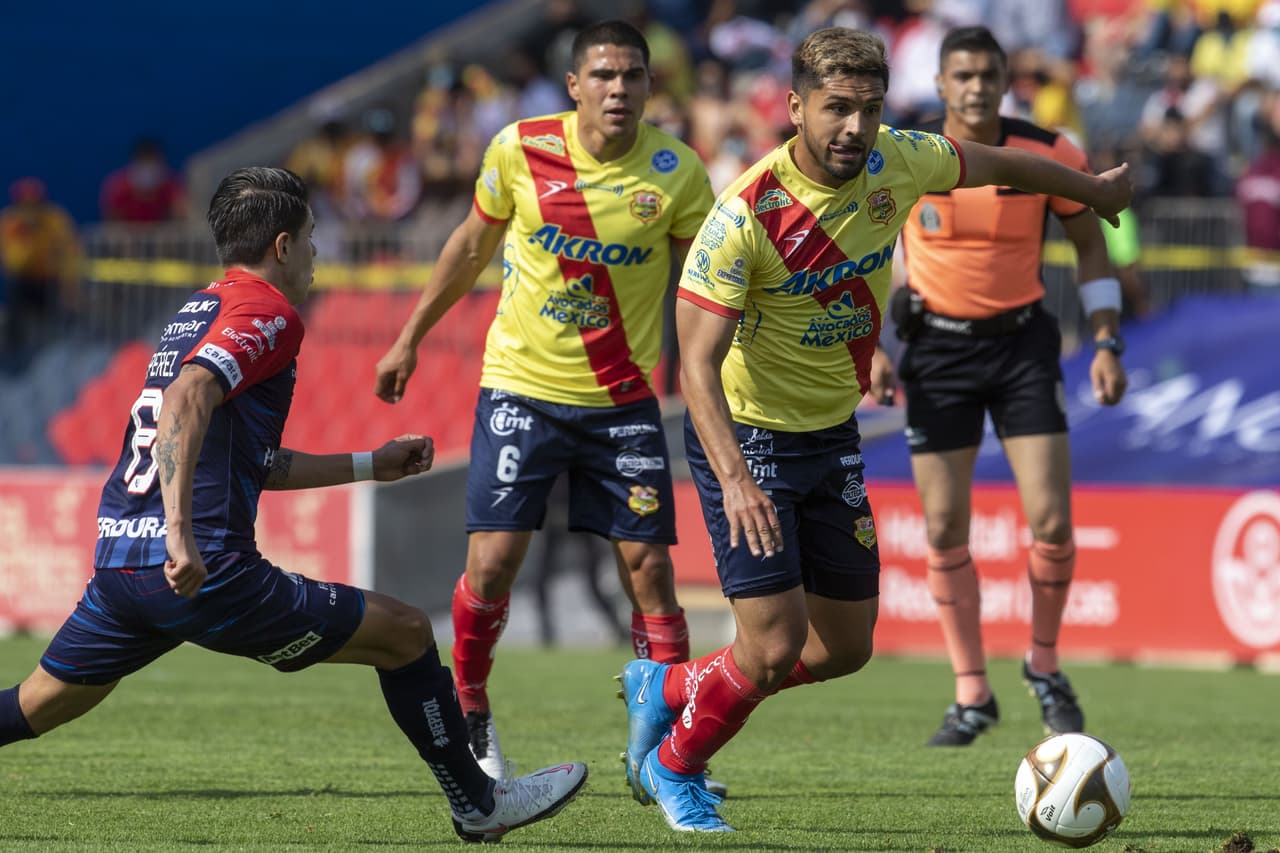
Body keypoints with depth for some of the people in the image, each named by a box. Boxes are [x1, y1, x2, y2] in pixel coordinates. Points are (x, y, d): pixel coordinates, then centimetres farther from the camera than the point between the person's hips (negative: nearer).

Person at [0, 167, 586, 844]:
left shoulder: (199, 311, 23)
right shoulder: (265, 312, -6)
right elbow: (185, 401, -24)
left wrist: (370, 465, 37)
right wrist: (180, 529, -33)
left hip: (117, 560, 9)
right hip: (203, 572, -9)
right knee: (404, 633, 3)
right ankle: (478, 806, 12)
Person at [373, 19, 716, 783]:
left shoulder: (677, 171, -9)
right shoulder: (520, 149, -8)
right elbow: (472, 245, 9)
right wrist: (411, 338, 15)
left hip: (623, 398, 0)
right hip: (521, 384, 0)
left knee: (648, 564, -5)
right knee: (492, 560, -8)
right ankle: (469, 713, 17)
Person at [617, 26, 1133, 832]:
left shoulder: (897, 162, -10)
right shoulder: (747, 213, -27)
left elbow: (1000, 164, 12)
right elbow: (698, 363, -28)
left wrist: (1098, 190, 28)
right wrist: (733, 479, -42)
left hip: (833, 434, 7)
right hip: (748, 437, -6)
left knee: (845, 647, 10)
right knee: (775, 648, -13)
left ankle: (668, 687, 34)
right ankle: (674, 766, 18)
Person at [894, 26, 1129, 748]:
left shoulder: (1048, 156, -9)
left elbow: (1090, 242, 4)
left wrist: (1107, 343, -2)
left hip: (1022, 341, 0)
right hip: (937, 346, 0)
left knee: (1051, 521, -8)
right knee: (945, 529, -1)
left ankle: (1044, 663, 17)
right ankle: (973, 695, 11)